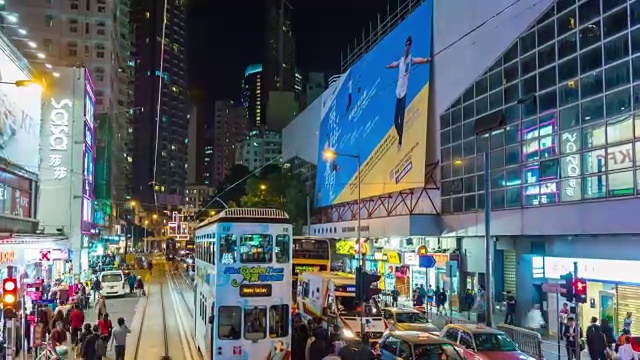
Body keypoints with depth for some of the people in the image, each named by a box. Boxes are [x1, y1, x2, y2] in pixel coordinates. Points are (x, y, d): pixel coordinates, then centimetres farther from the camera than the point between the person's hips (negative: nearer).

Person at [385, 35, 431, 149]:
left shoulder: (411, 59, -3)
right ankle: (400, 136, 28)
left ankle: (401, 140, -3)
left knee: (401, 118, -9)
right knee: (395, 119, 10)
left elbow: (418, 60, -24)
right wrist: (387, 66, 53)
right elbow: (393, 65, 34)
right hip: (398, 92, 6)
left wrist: (426, 60, -43)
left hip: (405, 92, -6)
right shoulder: (400, 60, 14)